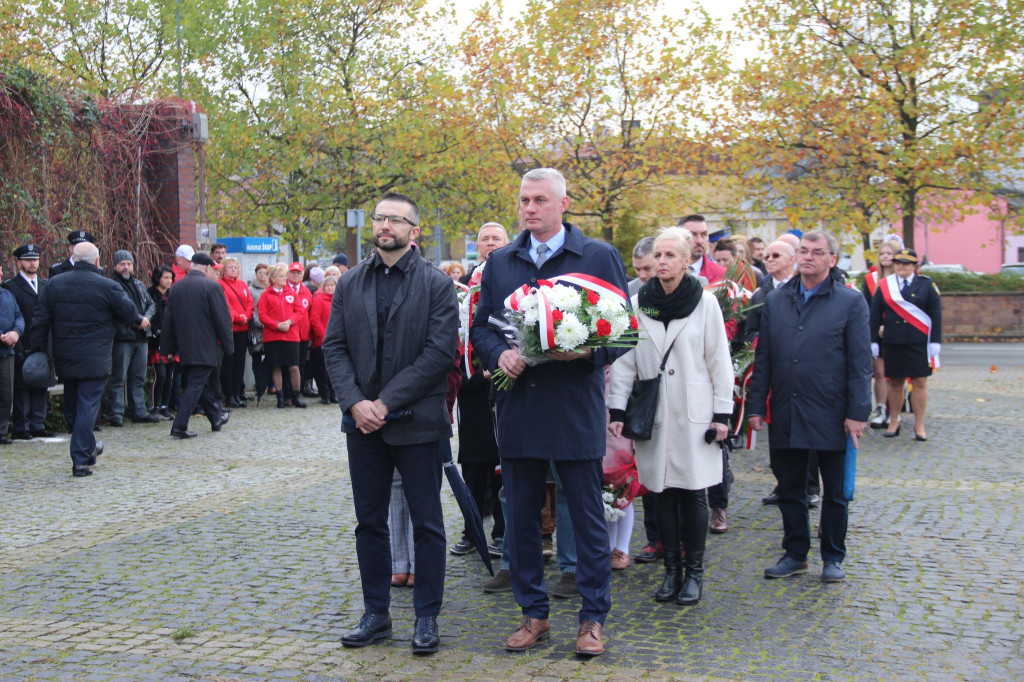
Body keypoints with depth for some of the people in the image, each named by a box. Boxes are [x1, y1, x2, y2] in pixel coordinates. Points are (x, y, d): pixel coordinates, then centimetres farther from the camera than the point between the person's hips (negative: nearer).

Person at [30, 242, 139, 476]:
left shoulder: (54, 284, 3)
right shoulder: (107, 286, -11)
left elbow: (40, 320, 3)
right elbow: (129, 313, -2)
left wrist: (38, 348, 9)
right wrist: (140, 320, 20)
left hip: (64, 359, 5)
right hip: (95, 360, -5)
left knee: (71, 406, 20)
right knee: (88, 407, -2)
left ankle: (88, 448, 36)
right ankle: (80, 459, -3)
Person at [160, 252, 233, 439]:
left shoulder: (175, 288, 5)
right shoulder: (211, 286, -11)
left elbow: (168, 320, 9)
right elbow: (222, 319, -11)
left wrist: (168, 348, 15)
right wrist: (228, 345, -2)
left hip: (184, 347, 6)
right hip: (205, 348, -6)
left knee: (198, 382, 18)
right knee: (196, 385, -4)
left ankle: (216, 418, 32)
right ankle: (179, 426, -10)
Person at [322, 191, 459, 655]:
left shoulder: (436, 284, -4)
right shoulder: (350, 284, 9)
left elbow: (440, 352, -12)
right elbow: (334, 347, 5)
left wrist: (387, 402, -16)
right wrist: (354, 401, -11)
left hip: (417, 421, -4)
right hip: (364, 422, 4)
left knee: (426, 523, 4)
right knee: (370, 522, 11)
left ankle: (427, 618, 15)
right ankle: (376, 614, 23)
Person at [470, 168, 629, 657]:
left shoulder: (599, 258, 2)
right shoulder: (499, 263, 12)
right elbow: (479, 326, 15)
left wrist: (588, 351, -18)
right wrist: (498, 354, -6)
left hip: (576, 410, -3)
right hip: (517, 409, 4)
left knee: (588, 518, 4)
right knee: (521, 517, 10)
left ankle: (593, 617, 16)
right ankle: (533, 612, 23)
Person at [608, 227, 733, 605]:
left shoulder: (705, 302, -1)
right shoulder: (638, 304, 3)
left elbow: (719, 360, 1)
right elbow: (624, 360, 4)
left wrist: (722, 412, -2)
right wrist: (617, 409, -2)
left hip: (694, 413, -2)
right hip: (654, 414, 2)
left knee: (694, 493, 2)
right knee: (664, 493, 6)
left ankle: (694, 573, 14)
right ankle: (672, 571, 17)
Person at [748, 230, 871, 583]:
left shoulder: (851, 302, -2)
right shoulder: (775, 300, 8)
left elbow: (860, 362, -4)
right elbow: (763, 358, 10)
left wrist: (857, 412, -10)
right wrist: (756, 406, 5)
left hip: (831, 415, -3)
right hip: (786, 414, 3)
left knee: (834, 493, 8)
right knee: (790, 489, 11)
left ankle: (833, 557, 22)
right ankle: (795, 553, 25)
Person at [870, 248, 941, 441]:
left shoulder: (926, 284, 4)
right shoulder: (884, 285, 7)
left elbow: (936, 314, 2)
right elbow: (875, 315, 7)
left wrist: (935, 341, -5)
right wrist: (874, 340, 3)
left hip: (919, 343, -1)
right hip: (892, 344, 1)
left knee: (920, 382, -1)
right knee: (895, 382, 7)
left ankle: (919, 425, 7)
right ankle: (894, 422, 18)